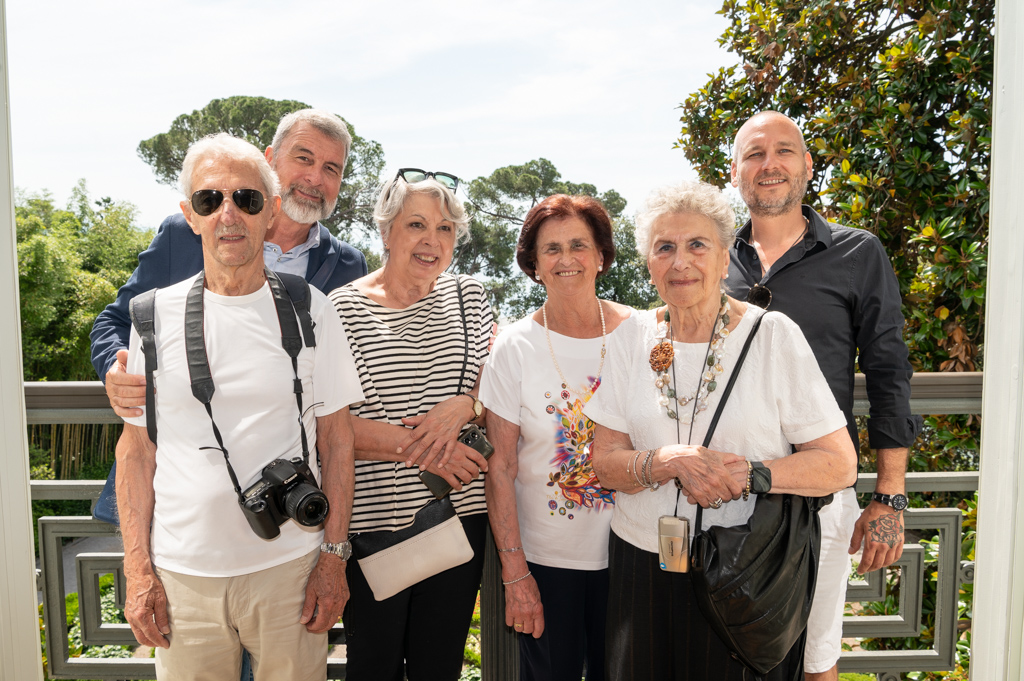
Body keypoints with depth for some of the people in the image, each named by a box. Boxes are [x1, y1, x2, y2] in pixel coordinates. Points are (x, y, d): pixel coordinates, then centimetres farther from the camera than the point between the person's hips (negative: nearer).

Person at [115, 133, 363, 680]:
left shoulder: (309, 310, -3)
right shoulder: (156, 316, 0)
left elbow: (335, 437, -1)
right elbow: (136, 447, 4)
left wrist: (334, 557, -3)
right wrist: (138, 571, 1)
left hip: (289, 565, -1)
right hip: (182, 573, 1)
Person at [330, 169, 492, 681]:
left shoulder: (468, 297, 6)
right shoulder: (344, 309, -7)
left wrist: (463, 405, -13)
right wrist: (419, 448, -18)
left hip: (460, 516, 3)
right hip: (373, 519, -3)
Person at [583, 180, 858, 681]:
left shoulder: (774, 335, -8)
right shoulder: (633, 339, 1)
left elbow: (840, 465, -8)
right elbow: (606, 464, -1)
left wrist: (748, 473, -22)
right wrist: (670, 462, -19)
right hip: (643, 566, 3)